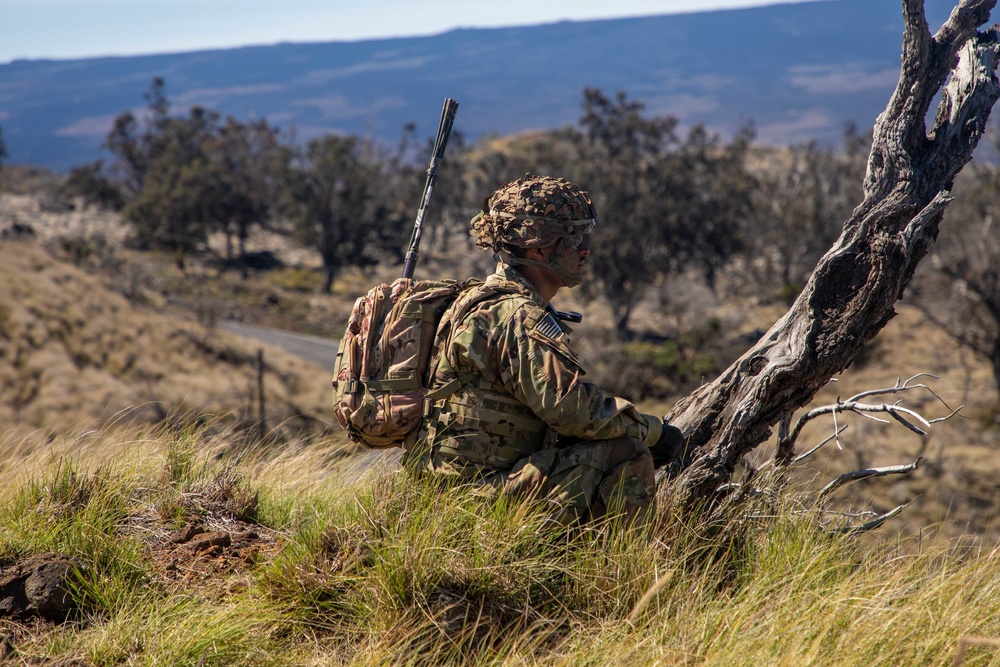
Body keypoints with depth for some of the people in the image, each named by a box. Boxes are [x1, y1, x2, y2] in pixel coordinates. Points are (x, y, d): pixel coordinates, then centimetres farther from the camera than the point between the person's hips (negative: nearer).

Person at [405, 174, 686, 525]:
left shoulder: (494, 303, 16)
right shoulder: (518, 319, -17)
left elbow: (556, 403, 17)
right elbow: (571, 409, -21)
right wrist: (654, 430, -7)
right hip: (480, 484, -10)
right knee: (628, 456, -13)